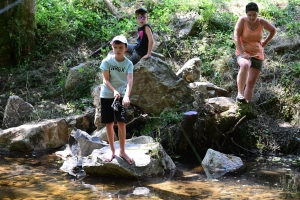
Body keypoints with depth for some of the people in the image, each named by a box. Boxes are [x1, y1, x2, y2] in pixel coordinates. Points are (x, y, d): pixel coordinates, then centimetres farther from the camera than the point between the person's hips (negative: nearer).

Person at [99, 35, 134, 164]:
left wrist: (127, 96, -36)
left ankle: (122, 151, 7)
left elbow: (130, 81, -19)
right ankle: (112, 151, 17)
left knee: (121, 123, -6)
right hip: (107, 95, 0)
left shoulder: (128, 63, -7)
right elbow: (105, 80, -11)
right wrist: (114, 91, -29)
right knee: (109, 124, 5)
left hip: (121, 96, 0)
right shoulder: (107, 61, -7)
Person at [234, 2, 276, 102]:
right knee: (245, 65, -38)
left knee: (251, 83, -1)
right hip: (243, 53, -4)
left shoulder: (262, 22, 0)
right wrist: (242, 53, -26)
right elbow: (236, 37, -16)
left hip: (257, 55, 4)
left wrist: (265, 43, 9)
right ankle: (240, 94, -37)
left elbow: (273, 30, 19)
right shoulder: (242, 21, -8)